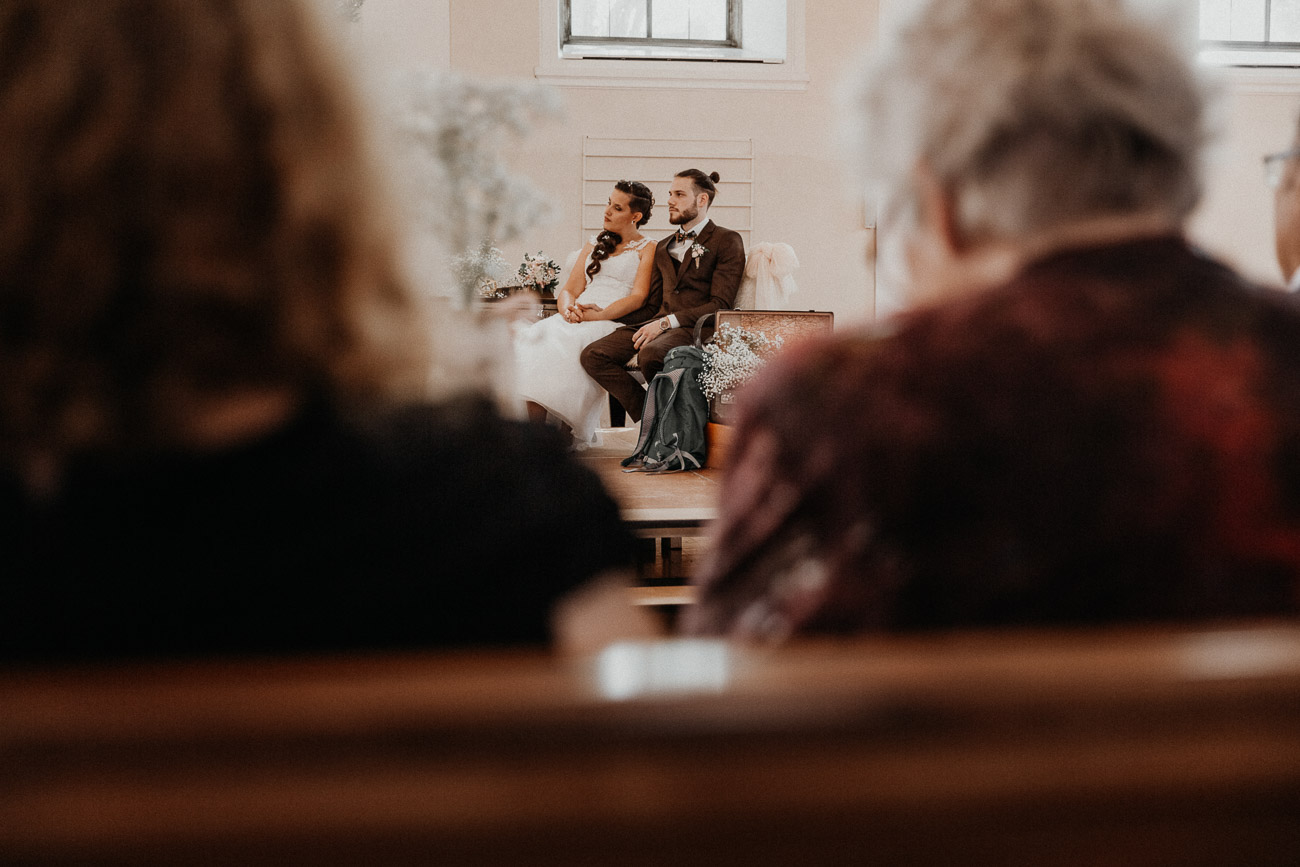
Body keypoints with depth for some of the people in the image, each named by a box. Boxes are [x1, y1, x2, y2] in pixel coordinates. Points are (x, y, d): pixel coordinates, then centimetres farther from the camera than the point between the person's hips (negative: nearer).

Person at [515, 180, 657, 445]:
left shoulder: (647, 249, 10)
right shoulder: (594, 245, 28)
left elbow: (638, 297, -4)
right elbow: (569, 290, 19)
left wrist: (601, 314, -17)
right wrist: (568, 308, -5)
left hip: (615, 323, -5)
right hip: (575, 320, 5)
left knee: (570, 344, -37)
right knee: (533, 340, -26)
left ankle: (568, 433, -28)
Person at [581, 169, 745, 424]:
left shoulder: (727, 241, 3)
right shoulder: (664, 247, 26)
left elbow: (720, 305, -7)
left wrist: (666, 322, -16)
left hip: (697, 328, -7)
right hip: (659, 324, 7)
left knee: (650, 355, -38)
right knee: (593, 355, -17)